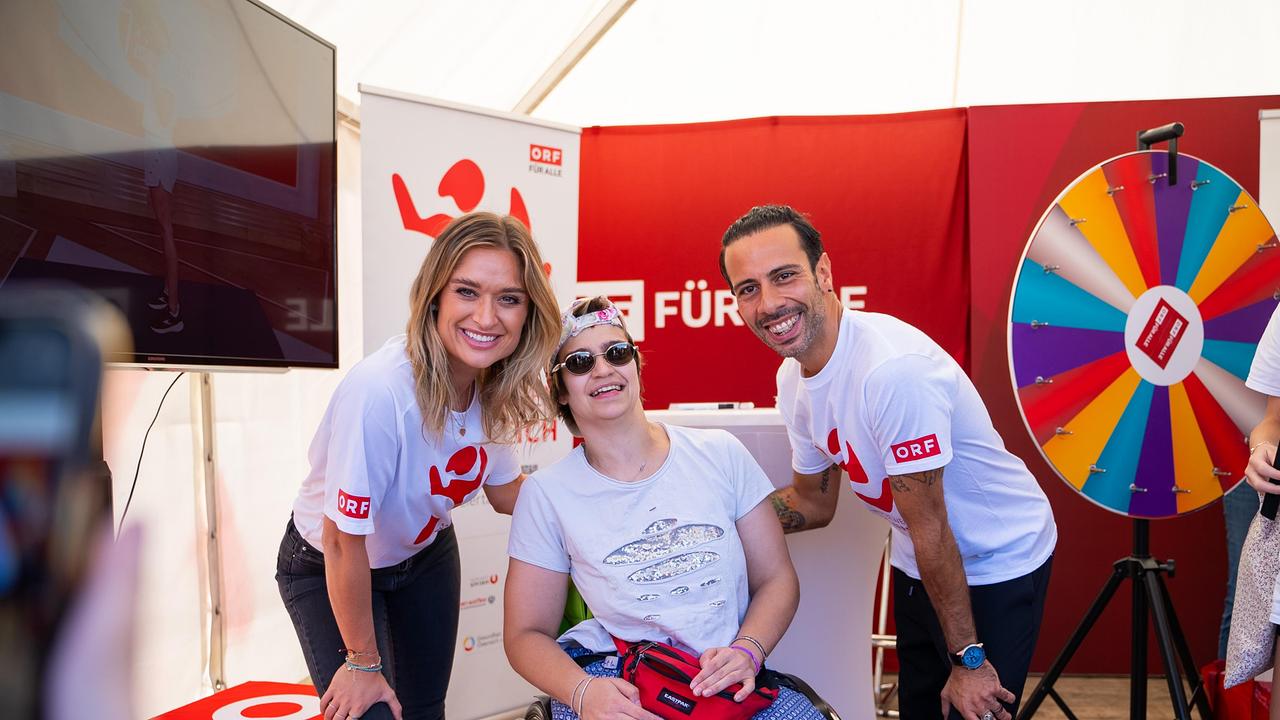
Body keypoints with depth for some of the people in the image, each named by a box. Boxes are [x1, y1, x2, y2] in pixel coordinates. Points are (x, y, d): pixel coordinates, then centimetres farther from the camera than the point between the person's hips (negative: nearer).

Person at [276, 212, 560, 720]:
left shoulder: (497, 388, -18)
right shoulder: (379, 391, -38)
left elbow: (504, 491, 0)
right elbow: (344, 542, -27)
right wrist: (363, 662, -15)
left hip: (425, 554, 6)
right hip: (326, 569, -5)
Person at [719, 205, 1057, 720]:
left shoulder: (894, 369, -32)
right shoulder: (793, 377, -6)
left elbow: (929, 527, -26)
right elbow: (813, 503, 5)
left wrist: (967, 660, -16)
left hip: (997, 566, -7)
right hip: (918, 565, 7)